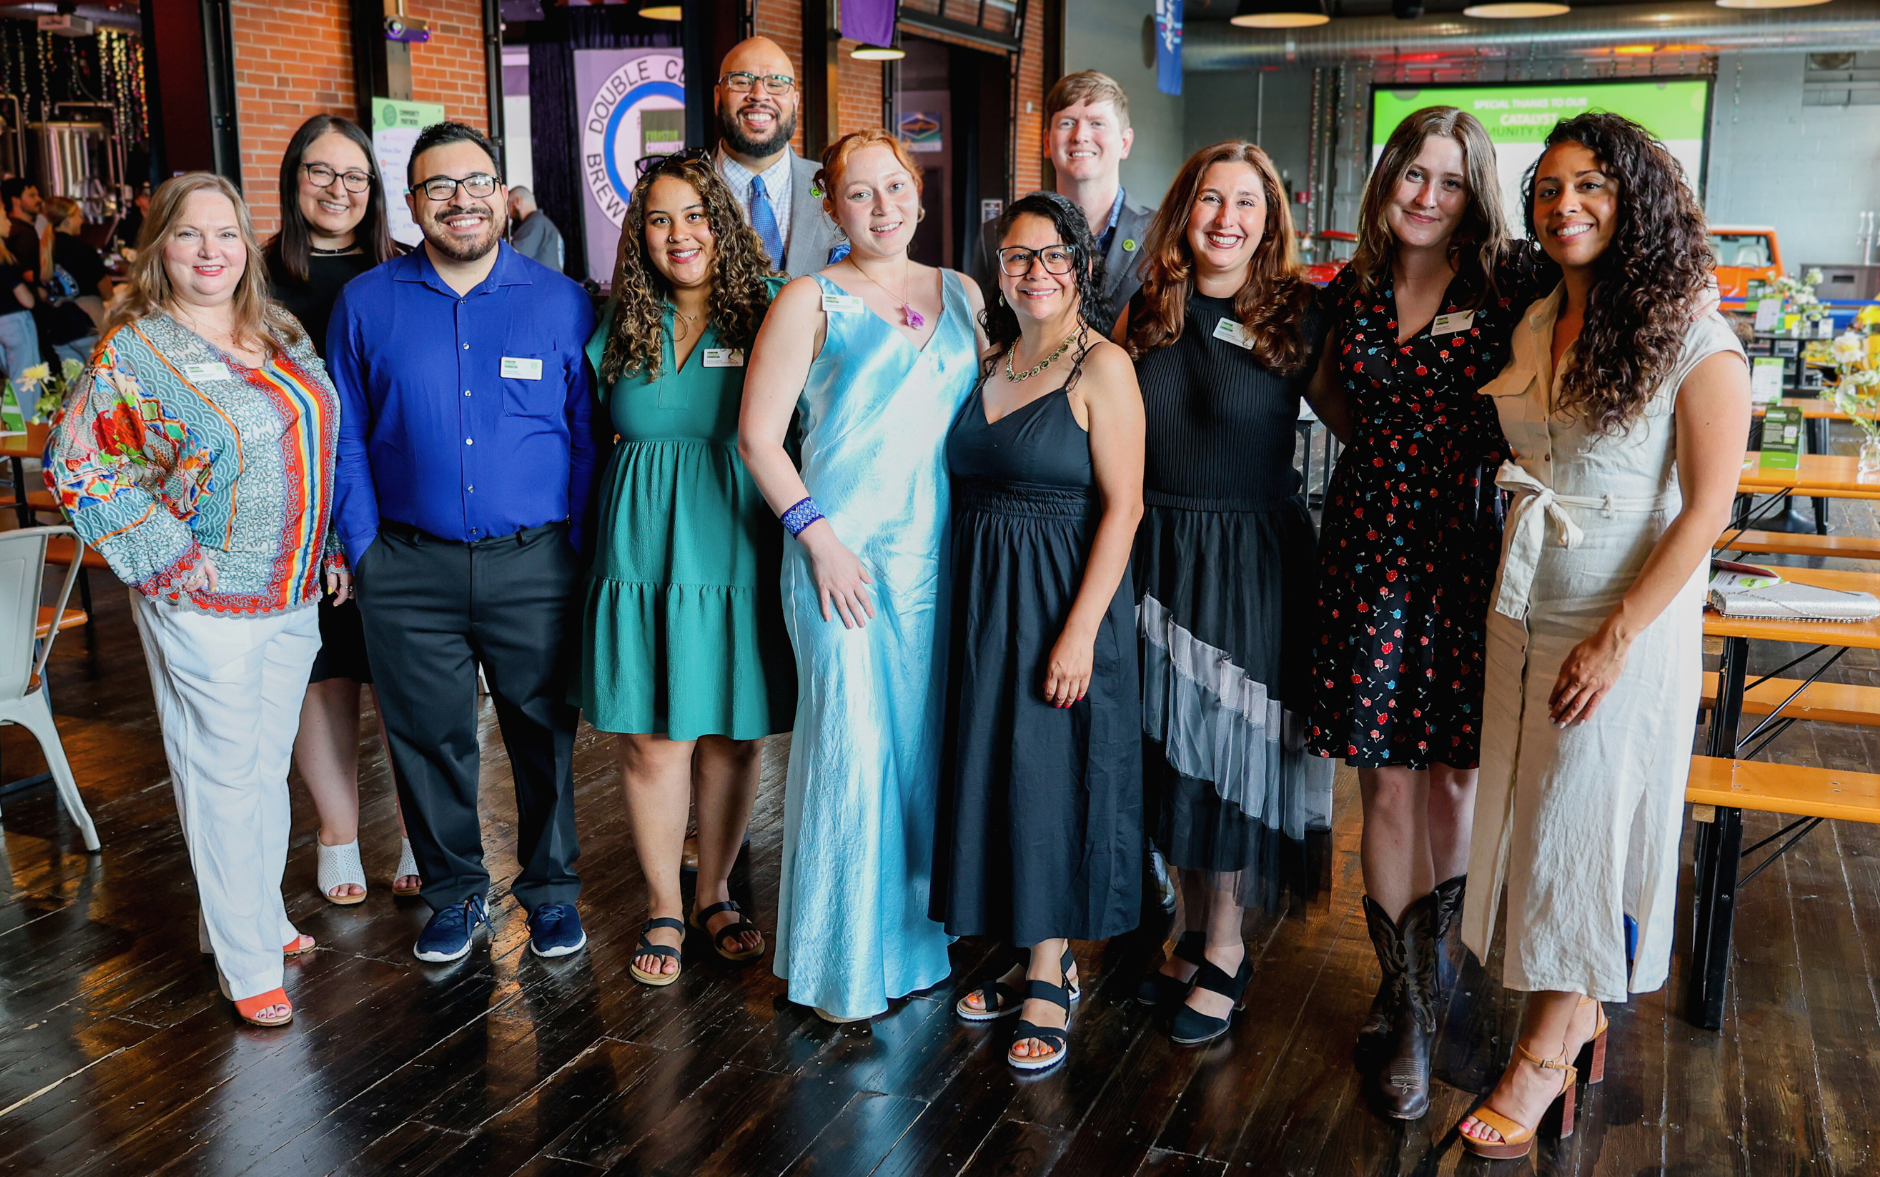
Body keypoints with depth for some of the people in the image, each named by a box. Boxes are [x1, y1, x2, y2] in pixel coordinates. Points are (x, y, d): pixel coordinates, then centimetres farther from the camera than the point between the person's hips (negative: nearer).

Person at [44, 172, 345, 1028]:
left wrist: (330, 546, 10)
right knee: (222, 779, 3)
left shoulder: (282, 336, 7)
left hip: (294, 597, 6)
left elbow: (324, 440, 17)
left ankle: (260, 916, 34)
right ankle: (247, 963, 13)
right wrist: (169, 557, -14)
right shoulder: (132, 350, -10)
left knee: (269, 766, 17)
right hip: (203, 606, -6)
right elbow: (76, 466, -10)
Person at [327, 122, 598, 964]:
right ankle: (454, 891, 32)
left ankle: (551, 888, 30)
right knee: (429, 737, 11)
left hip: (534, 564, -1)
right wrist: (361, 547, 1)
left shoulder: (561, 304, 1)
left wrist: (581, 549, -3)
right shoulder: (366, 304, 4)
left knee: (544, 734, 10)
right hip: (410, 570, 1)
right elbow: (345, 440, 8)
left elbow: (588, 439, 2)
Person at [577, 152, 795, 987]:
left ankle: (715, 894, 30)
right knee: (651, 741, 4)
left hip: (740, 558, -1)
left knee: (733, 736, 9)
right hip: (643, 556, 1)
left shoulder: (770, 312, -1)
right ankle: (663, 908, 23)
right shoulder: (618, 328, 7)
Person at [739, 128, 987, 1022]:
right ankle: (841, 961, 13)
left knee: (932, 745, 11)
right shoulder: (811, 302, -1)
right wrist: (820, 537, -12)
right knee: (852, 746, -3)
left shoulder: (962, 295, 12)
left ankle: (919, 931, 28)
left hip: (944, 557, 5)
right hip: (843, 558, -4)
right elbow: (758, 435, -5)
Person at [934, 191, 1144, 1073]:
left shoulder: (1102, 365, -10)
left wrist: (1080, 630, -20)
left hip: (1065, 598, -7)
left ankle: (1050, 978, 16)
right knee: (994, 770, 12)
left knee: (1053, 777, 1)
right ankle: (1035, 956, 27)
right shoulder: (990, 361, 11)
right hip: (984, 597, 7)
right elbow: (971, 481, 13)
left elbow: (1122, 506, -15)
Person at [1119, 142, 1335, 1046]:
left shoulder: (1299, 315, -5)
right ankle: (1194, 927, 29)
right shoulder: (1146, 311, 6)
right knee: (1168, 741, 11)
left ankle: (1225, 949, 19)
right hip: (1155, 548, 4)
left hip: (1250, 556, -4)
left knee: (1231, 743, 4)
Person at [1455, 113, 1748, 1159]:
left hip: (1633, 624, -6)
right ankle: (1579, 1013, 28)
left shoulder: (1693, 339, -12)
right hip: (1525, 615, 6)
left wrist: (1617, 638, -17)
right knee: (1532, 817, 11)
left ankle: (1548, 1052, 15)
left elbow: (1706, 510, -14)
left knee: (1583, 830, 2)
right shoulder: (1532, 326, 7)